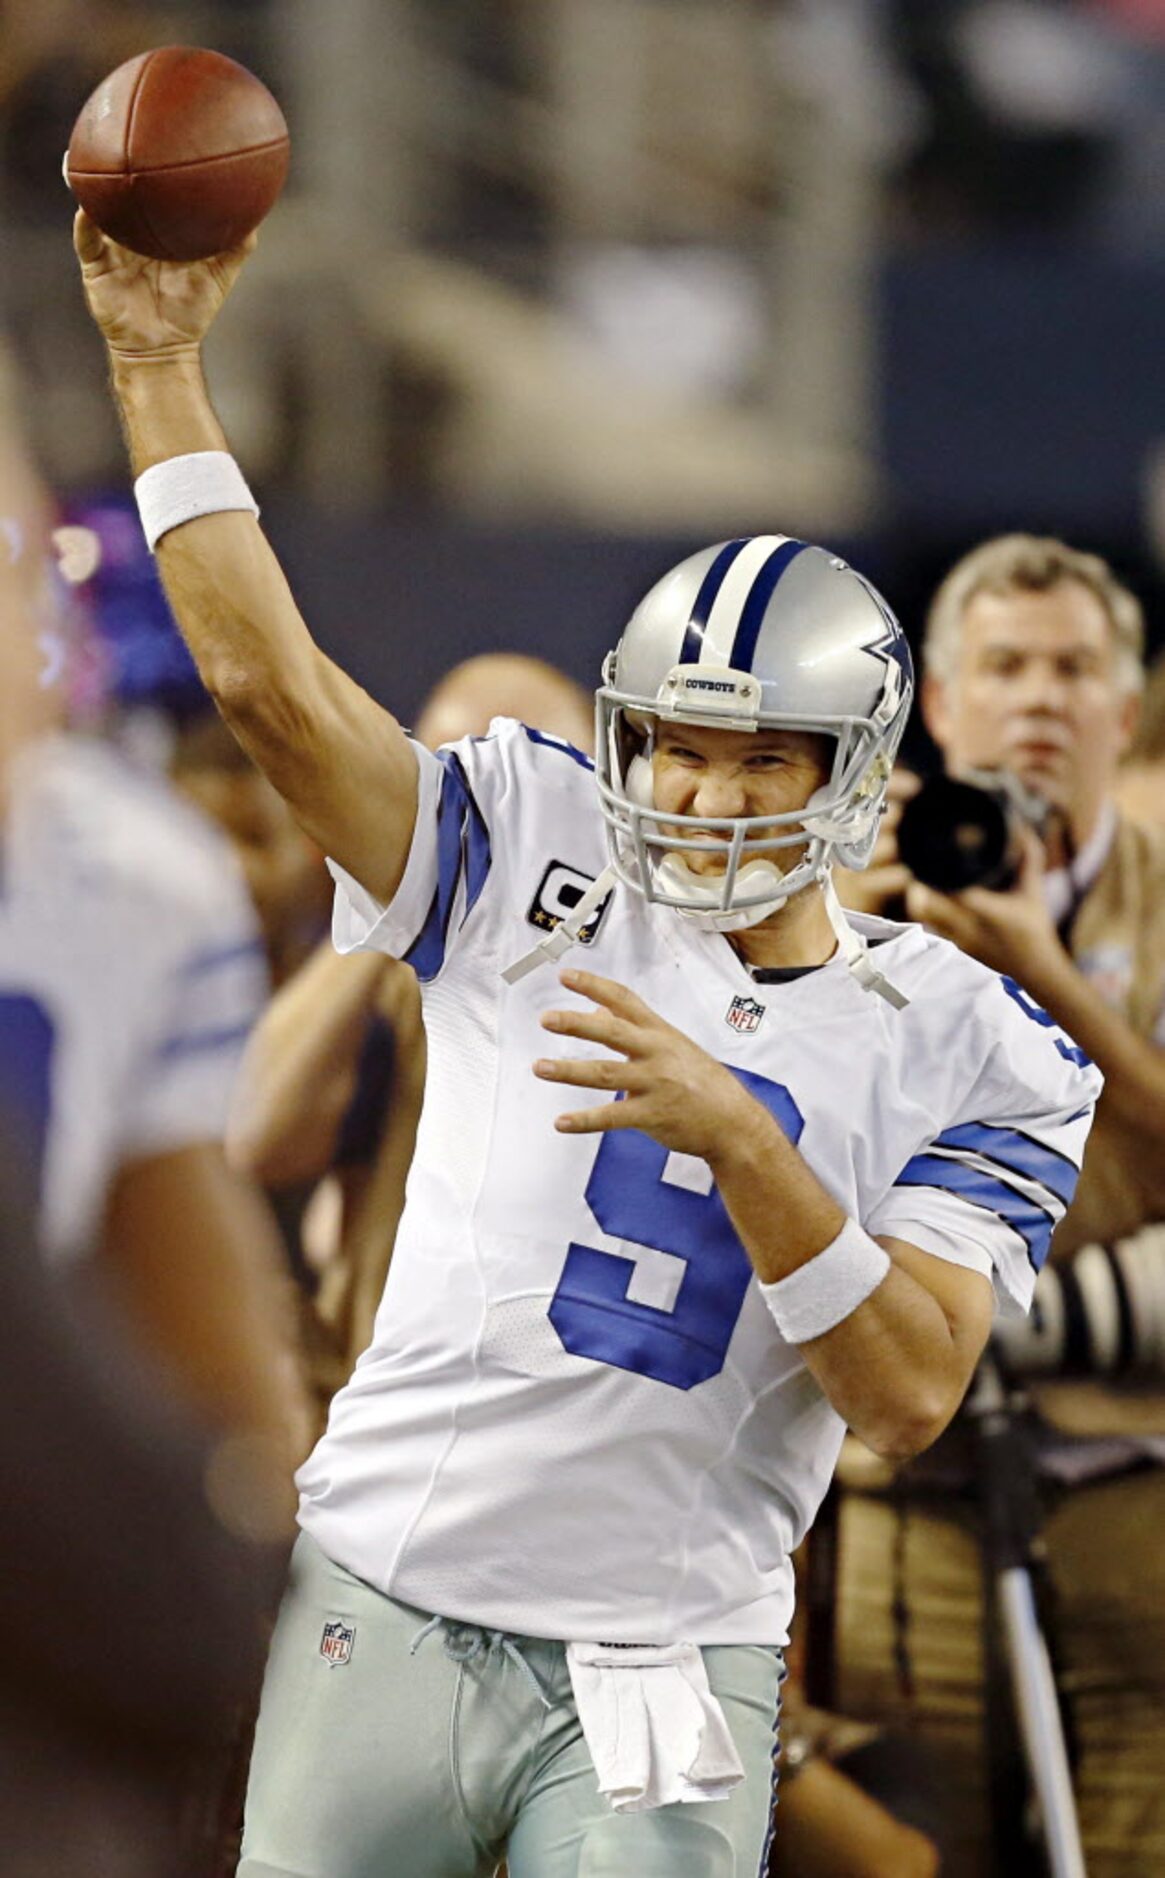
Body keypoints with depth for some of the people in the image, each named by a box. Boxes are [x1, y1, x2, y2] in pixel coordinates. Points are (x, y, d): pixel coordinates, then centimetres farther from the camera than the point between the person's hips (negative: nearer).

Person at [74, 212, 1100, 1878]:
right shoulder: (541, 875, 4)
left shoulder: (961, 1049, 3)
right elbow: (273, 686, -3)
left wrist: (737, 1134, -20)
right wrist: (160, 368, -6)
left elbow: (912, 1394, -9)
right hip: (389, 1609, 1)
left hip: (663, 1667, -1)